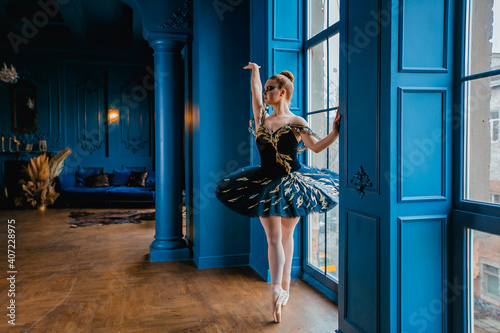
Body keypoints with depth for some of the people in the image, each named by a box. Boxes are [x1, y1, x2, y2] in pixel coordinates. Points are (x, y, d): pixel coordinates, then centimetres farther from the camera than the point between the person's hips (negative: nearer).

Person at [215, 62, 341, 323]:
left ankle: (282, 287, 22)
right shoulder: (263, 118, 8)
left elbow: (317, 146, -6)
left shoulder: (297, 123, -4)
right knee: (274, 238, -3)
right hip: (266, 184, 3)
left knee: (286, 236, 10)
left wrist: (336, 130, -17)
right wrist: (255, 70, 31)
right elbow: (255, 93, 17)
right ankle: (278, 290, -1)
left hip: (291, 184, -3)